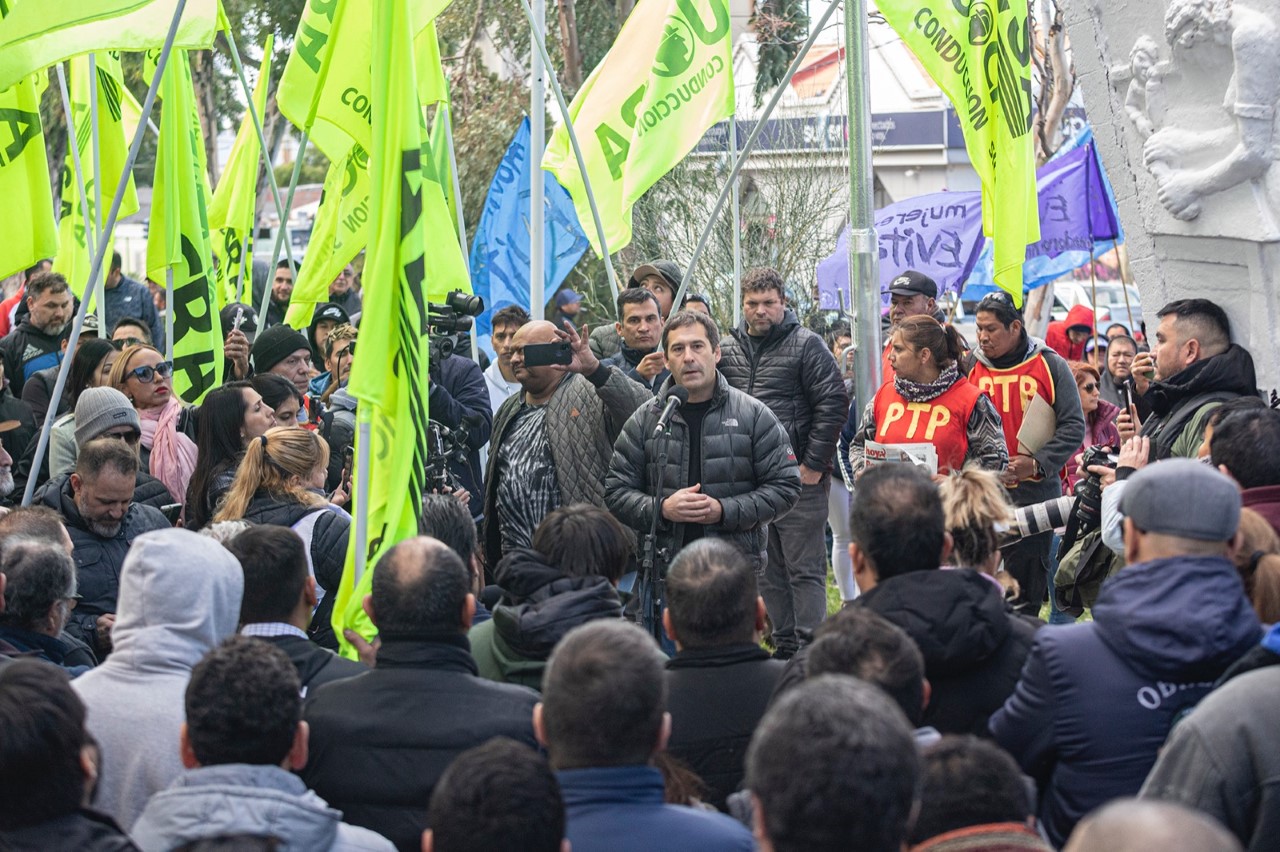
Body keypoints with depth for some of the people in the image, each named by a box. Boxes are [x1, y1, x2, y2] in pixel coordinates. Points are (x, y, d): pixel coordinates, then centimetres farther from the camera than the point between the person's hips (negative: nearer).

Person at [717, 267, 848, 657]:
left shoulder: (806, 345, -4)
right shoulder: (729, 349, 11)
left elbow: (833, 405, -9)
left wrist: (813, 465, -12)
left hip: (798, 479, -6)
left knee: (805, 569, -3)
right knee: (767, 571, 11)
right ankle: (784, 646, 19)